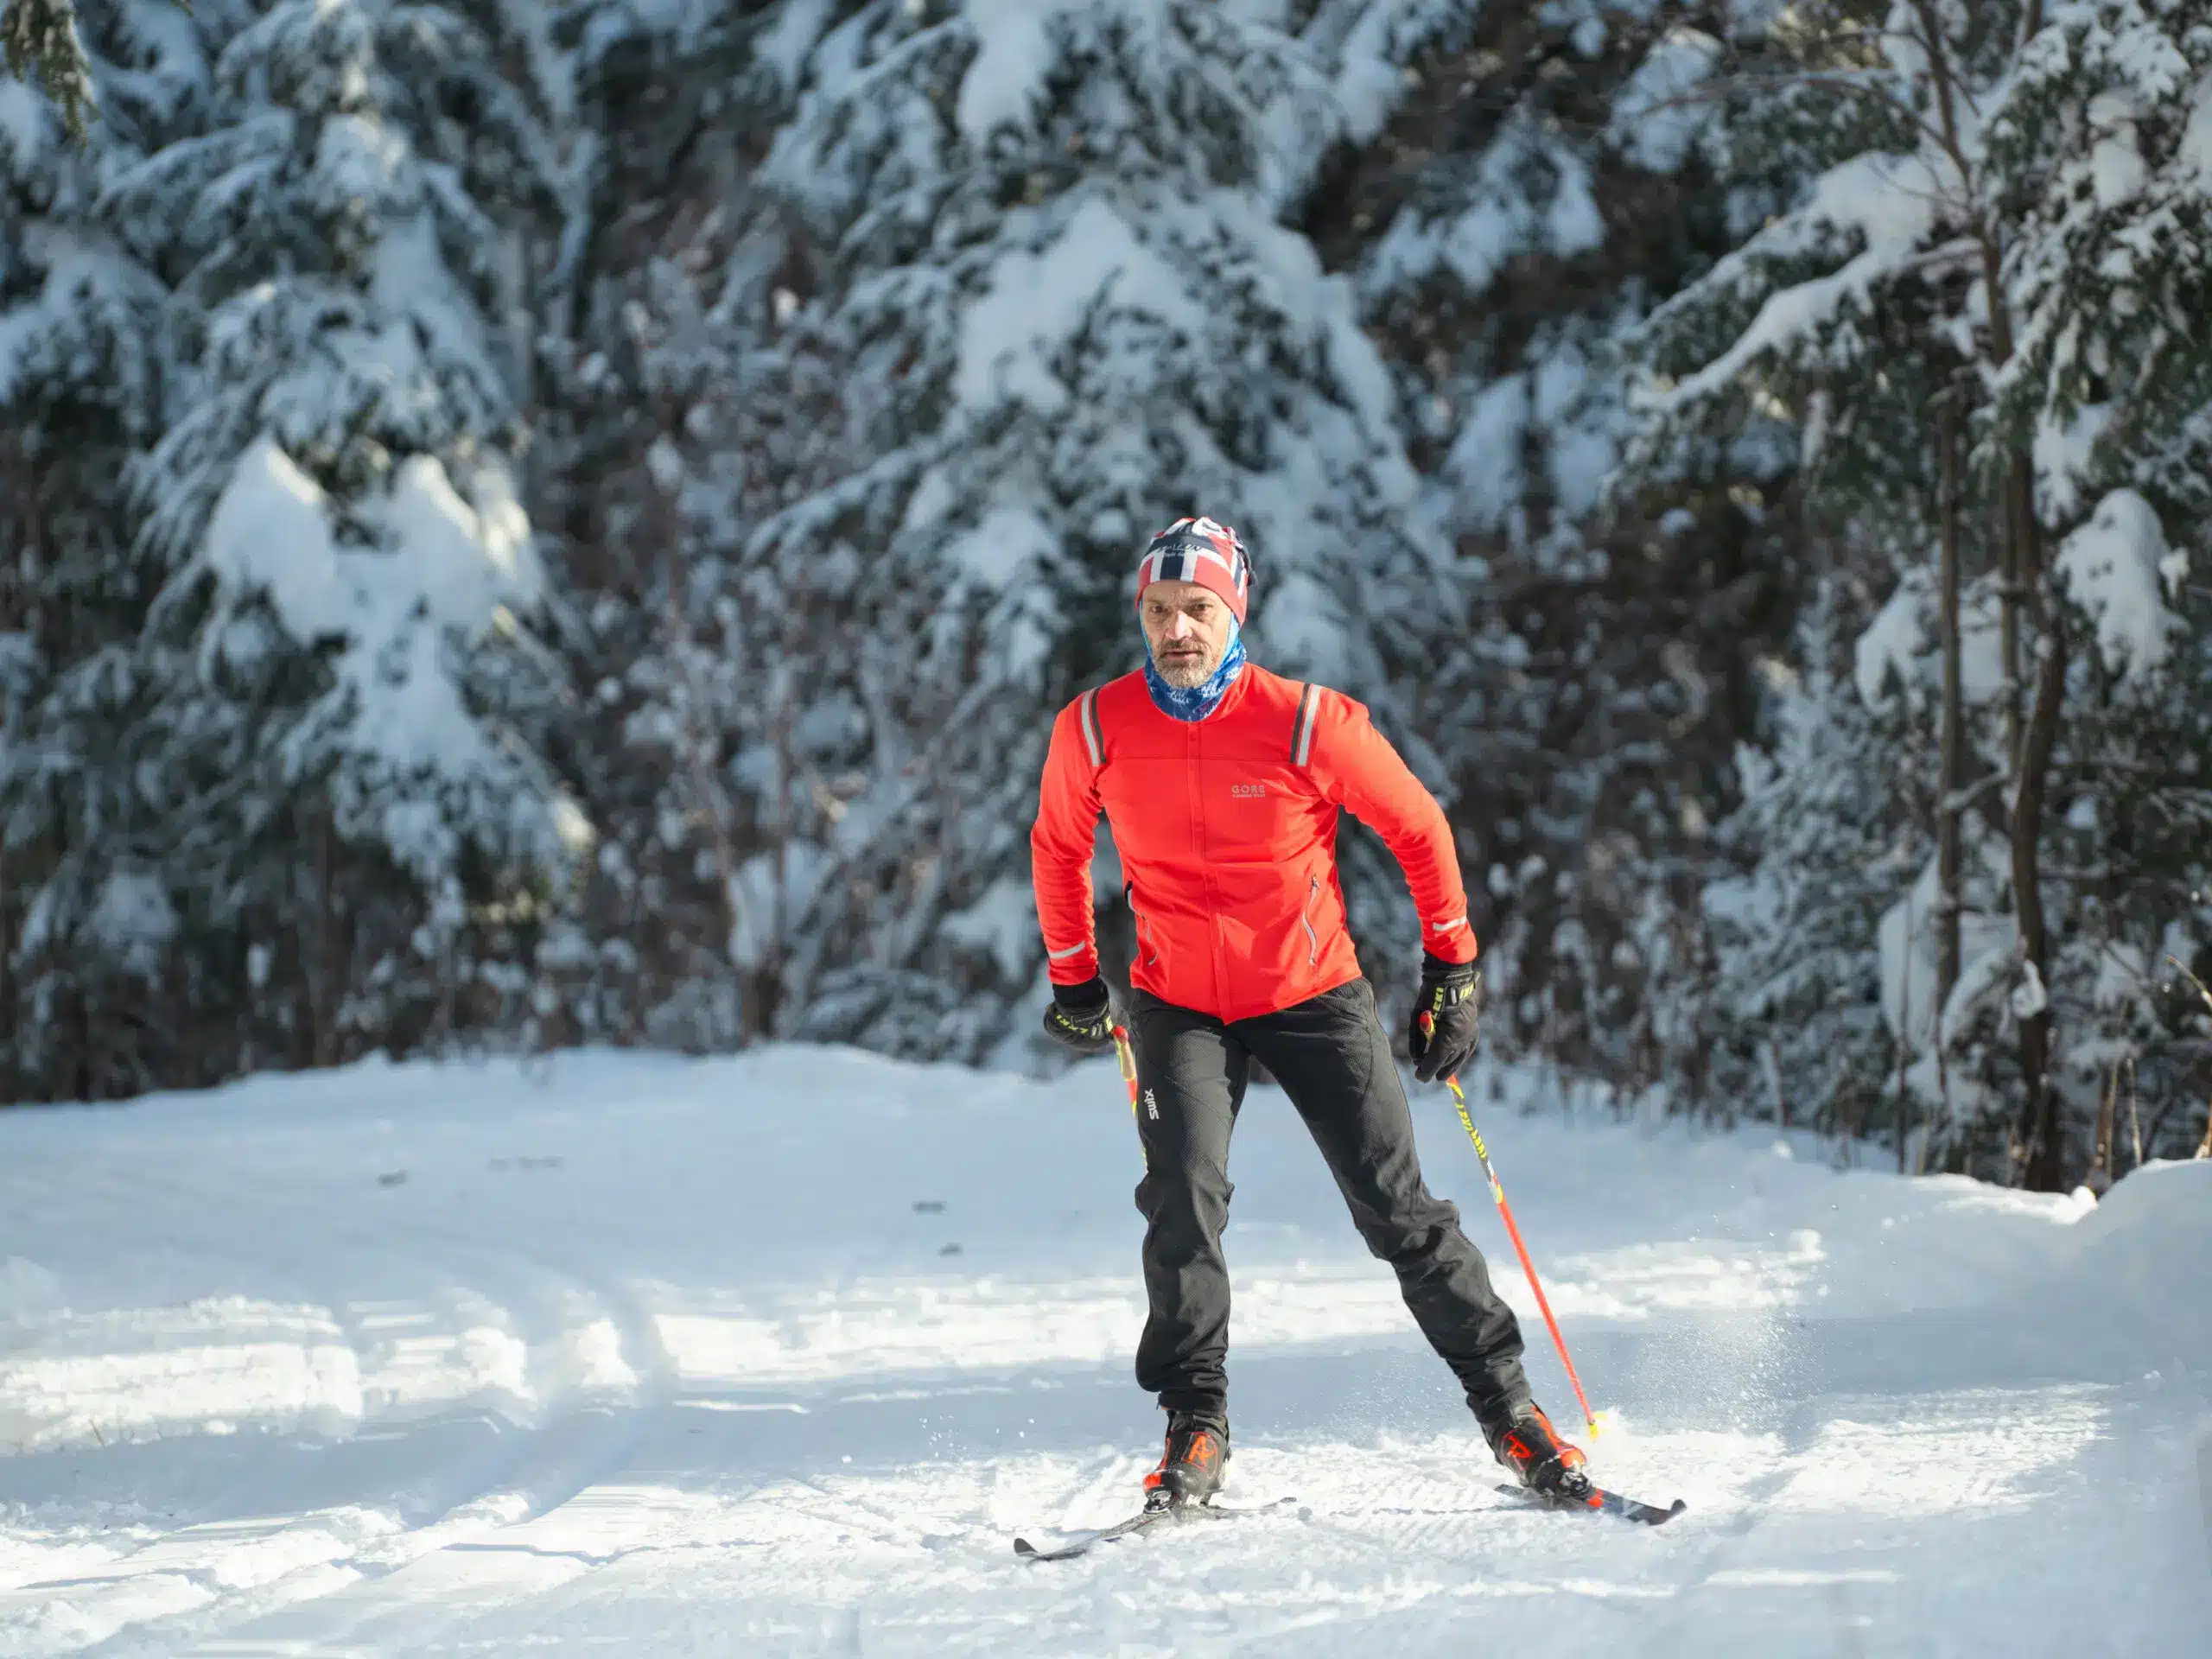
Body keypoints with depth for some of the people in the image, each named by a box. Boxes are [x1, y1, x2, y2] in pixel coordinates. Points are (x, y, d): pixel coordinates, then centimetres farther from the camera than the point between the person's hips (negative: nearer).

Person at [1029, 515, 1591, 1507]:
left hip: (1314, 997, -1)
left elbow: (1418, 828, -2)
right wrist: (1072, 980, 14)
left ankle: (1506, 1408, 9)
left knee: (1397, 1210, -2)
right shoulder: (1095, 729, -10)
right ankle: (1194, 1429, -9)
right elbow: (1058, 844, 10)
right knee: (1184, 1196, -19)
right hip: (1178, 1006, 1)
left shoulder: (1307, 722, -16)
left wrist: (1452, 966, -1)